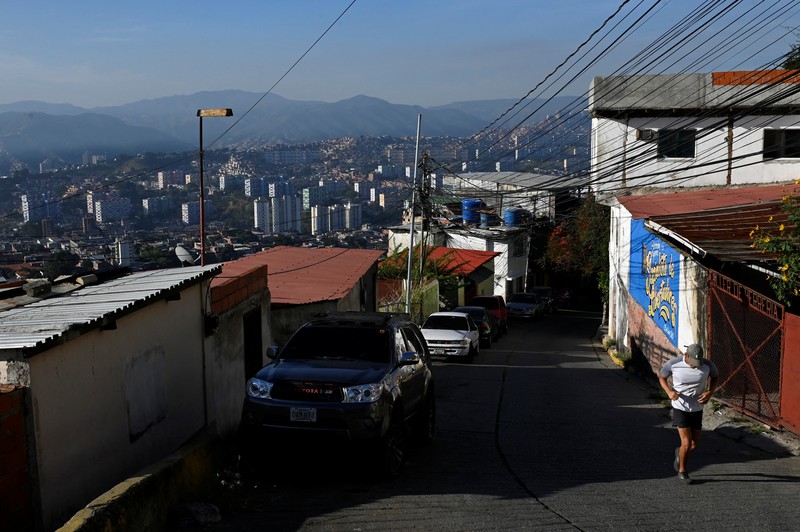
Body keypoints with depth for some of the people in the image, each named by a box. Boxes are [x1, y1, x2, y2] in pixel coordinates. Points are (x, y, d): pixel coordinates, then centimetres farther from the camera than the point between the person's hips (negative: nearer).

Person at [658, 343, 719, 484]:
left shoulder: (707, 365, -13)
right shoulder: (673, 363, -18)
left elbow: (715, 377, 8)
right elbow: (661, 376, 1)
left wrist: (710, 392, -10)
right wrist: (669, 391, -17)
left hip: (697, 409, 3)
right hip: (680, 408, -3)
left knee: (694, 445, 7)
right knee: (686, 443, -9)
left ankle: (679, 452, 42)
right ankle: (682, 471, 17)